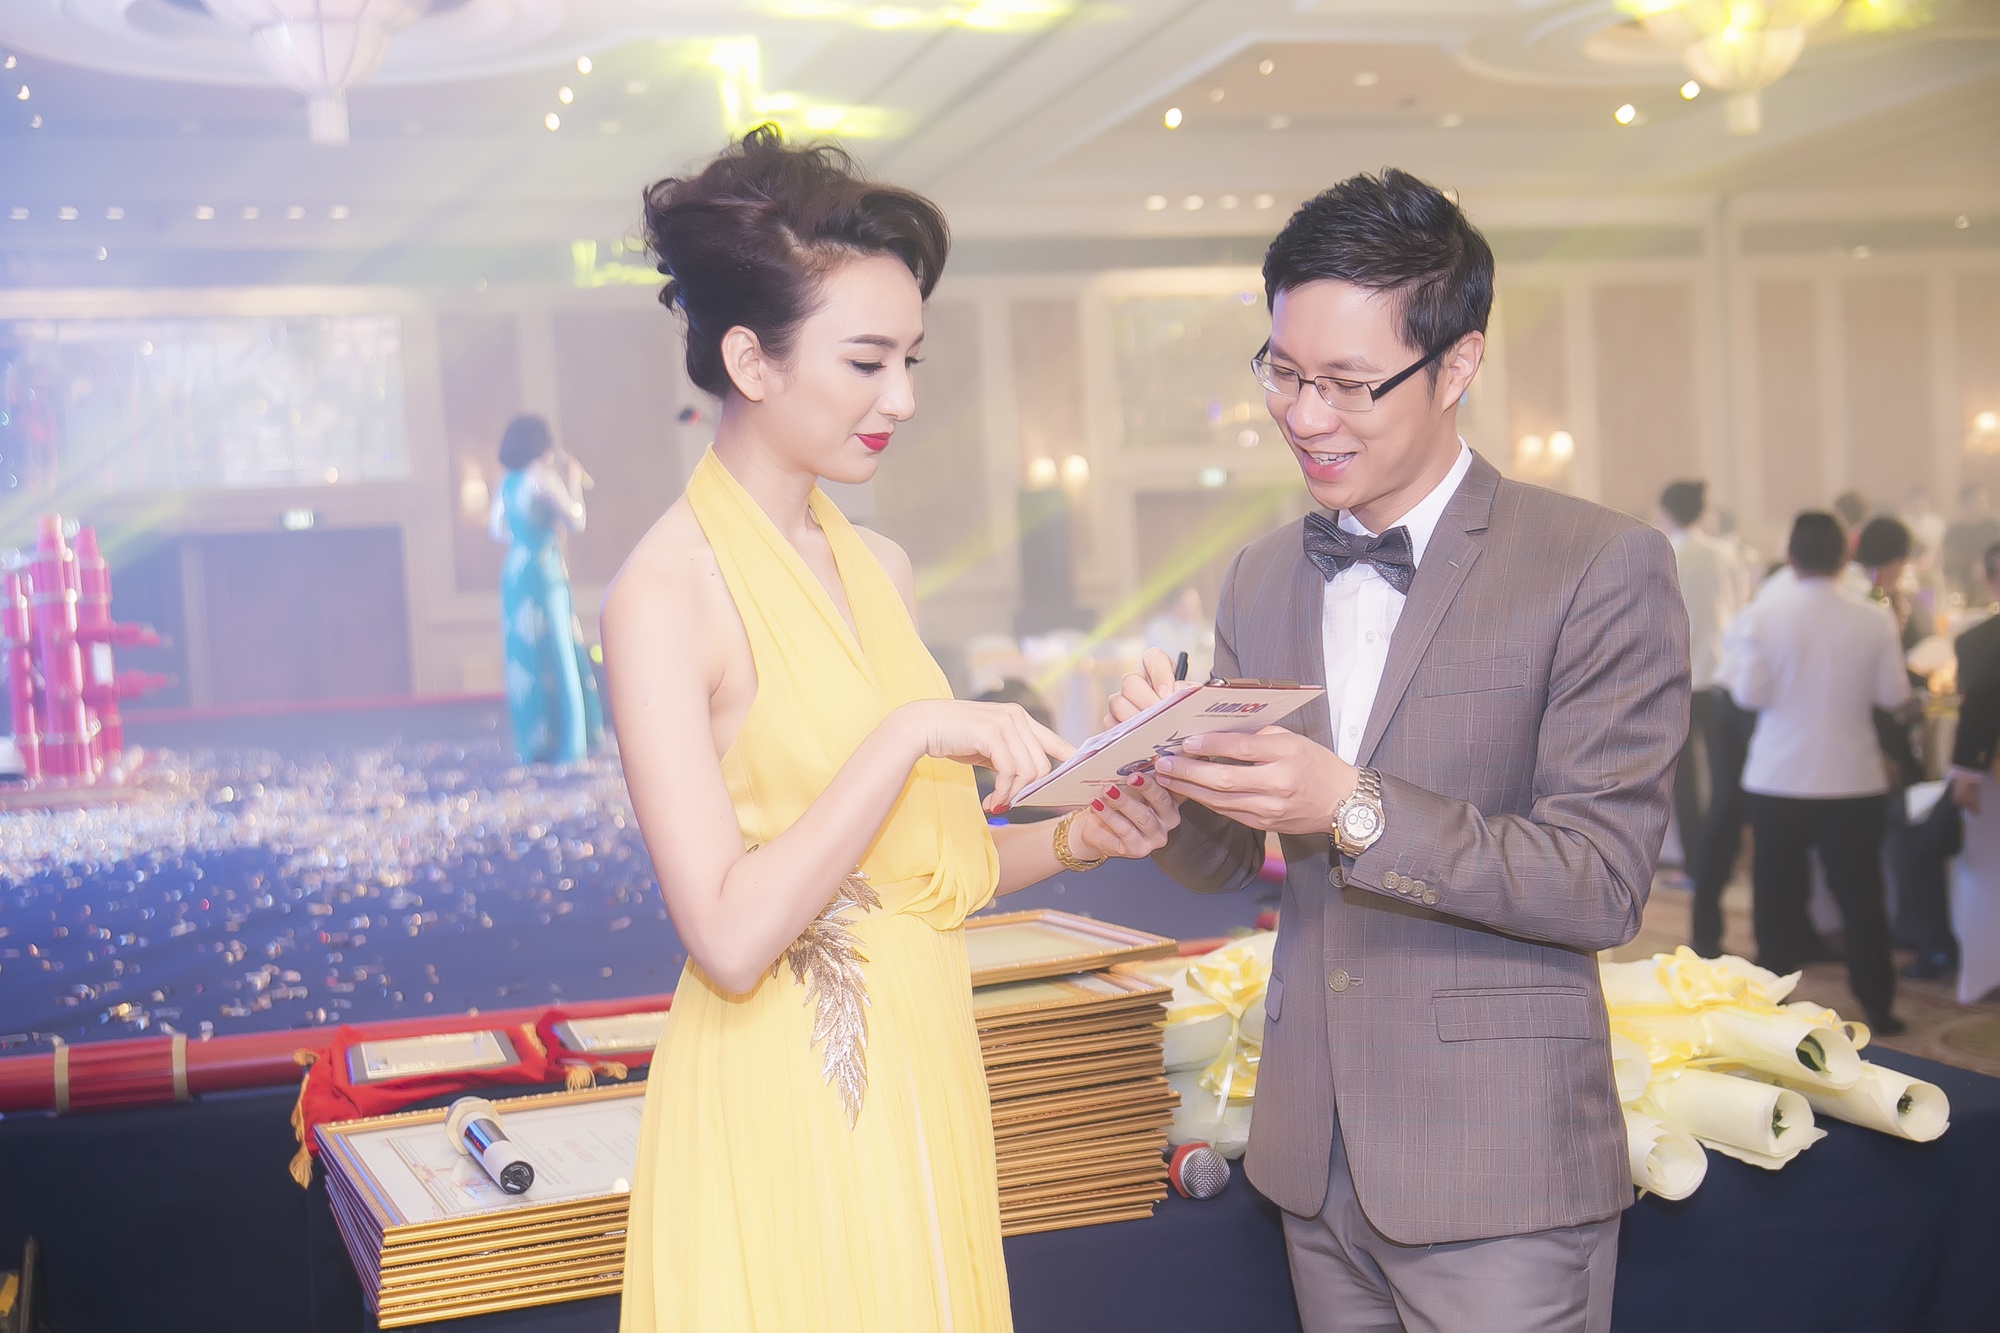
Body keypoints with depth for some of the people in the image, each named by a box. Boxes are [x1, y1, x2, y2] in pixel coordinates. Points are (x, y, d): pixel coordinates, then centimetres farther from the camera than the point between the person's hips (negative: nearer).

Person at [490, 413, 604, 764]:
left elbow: (497, 529, 19)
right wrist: (574, 482, 3)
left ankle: (533, 743, 12)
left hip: (513, 573, 7)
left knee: (525, 656, 10)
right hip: (543, 574, -7)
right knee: (555, 658, -3)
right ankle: (563, 743, -2)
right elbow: (576, 520, -10)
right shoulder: (543, 476, -10)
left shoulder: (508, 482, 11)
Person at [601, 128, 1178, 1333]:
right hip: (781, 1113, -7)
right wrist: (909, 733, -24)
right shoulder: (666, 592, -15)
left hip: (921, 1082, 7)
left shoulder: (880, 568, 8)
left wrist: (1072, 842, -3)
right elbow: (730, 936, -21)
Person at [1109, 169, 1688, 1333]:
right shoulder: (1262, 579, 8)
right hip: (1317, 1153, 5)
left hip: (1499, 1170, -5)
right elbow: (1225, 865, 11)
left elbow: (1602, 887, -14)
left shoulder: (1603, 569, -10)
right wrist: (1165, 768, -11)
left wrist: (1354, 809, -25)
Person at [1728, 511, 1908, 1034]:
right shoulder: (1875, 621, -8)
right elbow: (1893, 695, -1)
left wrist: (1737, 661, 6)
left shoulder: (1766, 612, -11)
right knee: (1860, 894, 10)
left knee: (1776, 893, 10)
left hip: (1779, 778, -1)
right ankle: (1877, 1006, 14)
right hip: (1854, 779, 1)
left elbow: (1749, 692, -12)